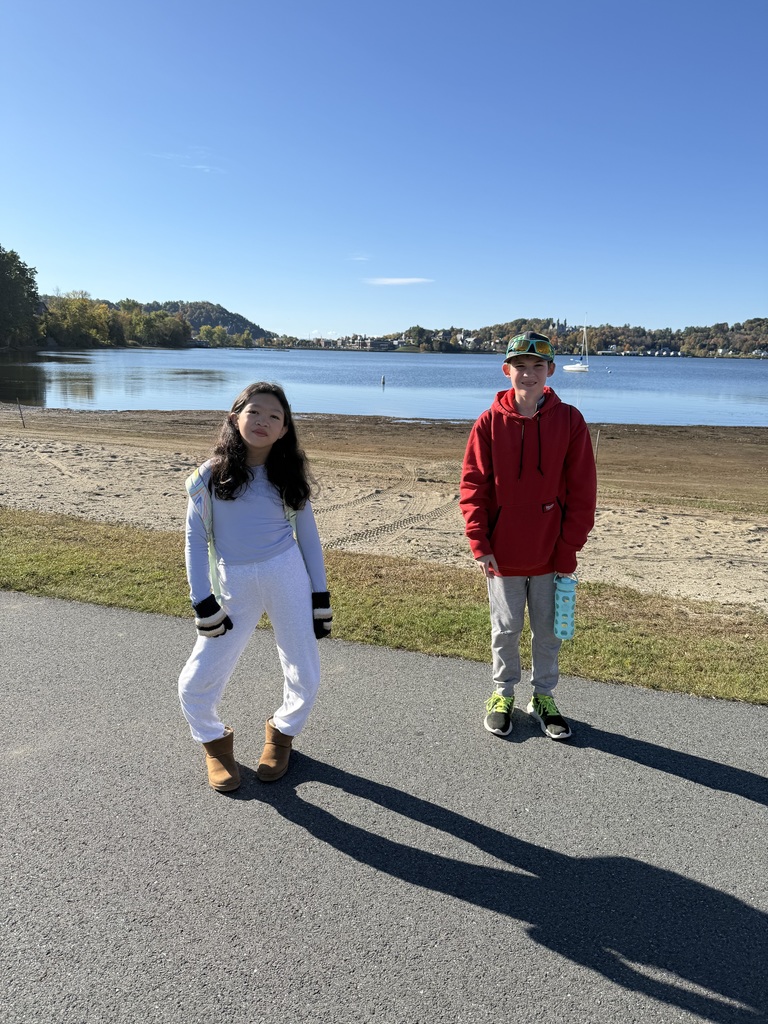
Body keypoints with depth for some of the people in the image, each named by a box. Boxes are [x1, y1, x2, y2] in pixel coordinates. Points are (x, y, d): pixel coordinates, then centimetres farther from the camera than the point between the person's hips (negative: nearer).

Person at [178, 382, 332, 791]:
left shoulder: (289, 475, 2)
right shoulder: (210, 476, -2)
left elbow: (307, 535, 7)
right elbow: (195, 539, 1)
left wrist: (320, 597, 4)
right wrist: (203, 603, -5)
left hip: (288, 577, 1)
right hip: (234, 588, -1)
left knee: (305, 678, 6)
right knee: (195, 684, -2)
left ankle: (281, 732, 38)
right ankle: (215, 740, 30)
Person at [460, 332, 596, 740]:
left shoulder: (569, 420, -6)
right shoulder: (491, 421, -6)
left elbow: (582, 490, -4)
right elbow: (473, 485, -4)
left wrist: (569, 547, -6)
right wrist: (479, 542, -10)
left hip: (550, 553, 0)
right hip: (503, 552, 0)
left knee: (548, 630, 14)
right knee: (505, 629, 14)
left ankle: (543, 697, 33)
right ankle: (503, 693, 34)